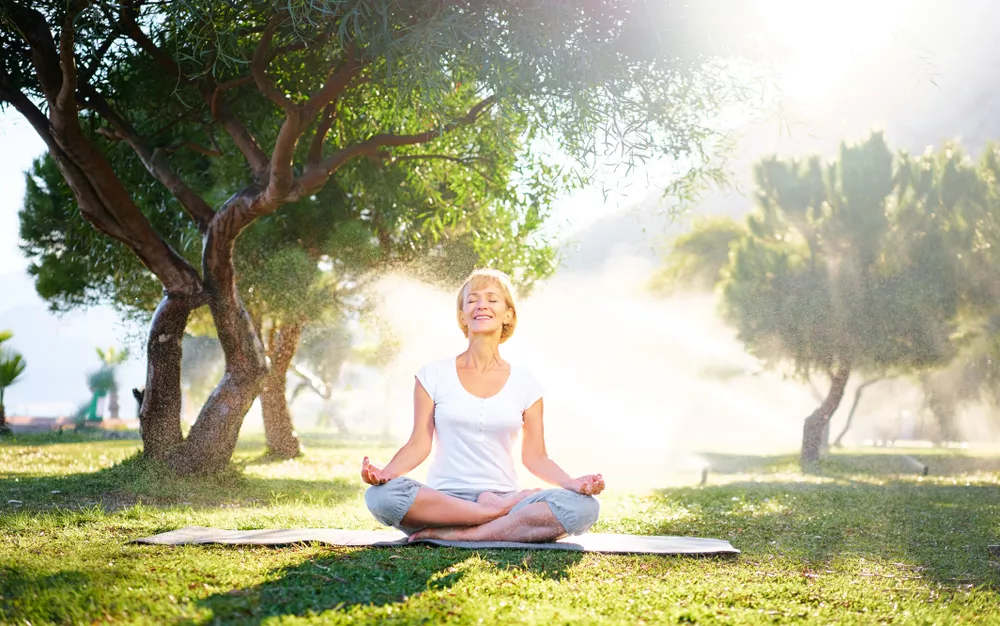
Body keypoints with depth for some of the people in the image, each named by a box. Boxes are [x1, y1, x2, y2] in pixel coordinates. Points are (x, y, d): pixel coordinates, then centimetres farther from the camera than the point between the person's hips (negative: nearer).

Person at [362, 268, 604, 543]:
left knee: (583, 506, -27)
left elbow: (534, 456, 7)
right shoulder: (433, 376, 7)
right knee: (380, 495, -34)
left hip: (503, 496, 1)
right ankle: (496, 511, -21)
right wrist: (385, 472, -18)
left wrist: (572, 482, -12)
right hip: (444, 498, -1)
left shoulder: (525, 384, 10)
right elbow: (419, 444, 2)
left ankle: (461, 534, -23)